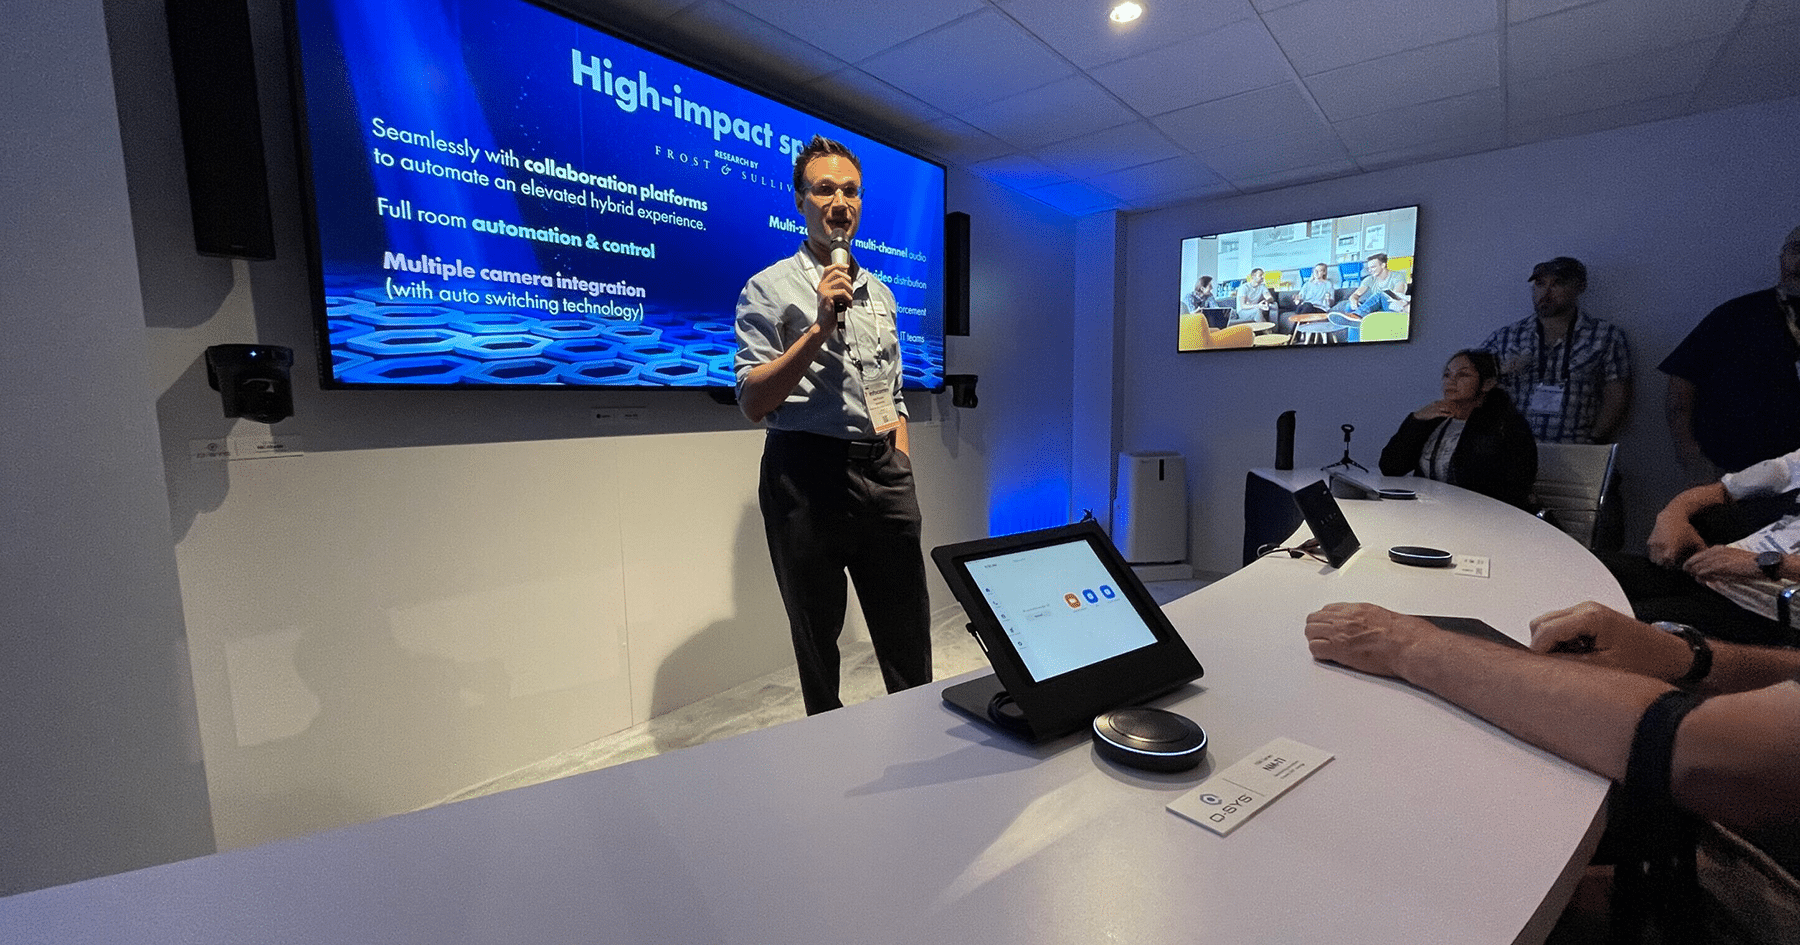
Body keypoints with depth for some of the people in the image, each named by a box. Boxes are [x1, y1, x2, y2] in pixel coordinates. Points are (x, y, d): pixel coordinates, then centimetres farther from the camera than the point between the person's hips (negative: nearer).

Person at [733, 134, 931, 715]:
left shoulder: (880, 293, 17)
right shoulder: (769, 288, 1)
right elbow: (752, 403, -8)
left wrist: (901, 468, 10)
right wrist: (819, 328, -15)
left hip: (883, 475, 5)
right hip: (807, 475, -4)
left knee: (909, 635, 10)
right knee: (817, 636, 10)